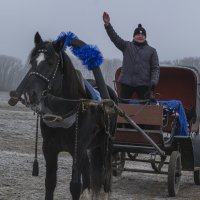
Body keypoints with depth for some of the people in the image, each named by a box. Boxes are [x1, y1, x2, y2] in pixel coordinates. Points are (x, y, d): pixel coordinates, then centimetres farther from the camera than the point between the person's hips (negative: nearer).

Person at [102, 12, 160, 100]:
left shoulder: (151, 51, 10)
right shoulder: (127, 46, 11)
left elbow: (155, 68, 7)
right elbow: (114, 37, -1)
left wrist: (153, 82, -8)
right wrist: (107, 24, -15)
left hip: (143, 85, 0)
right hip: (127, 83, 0)